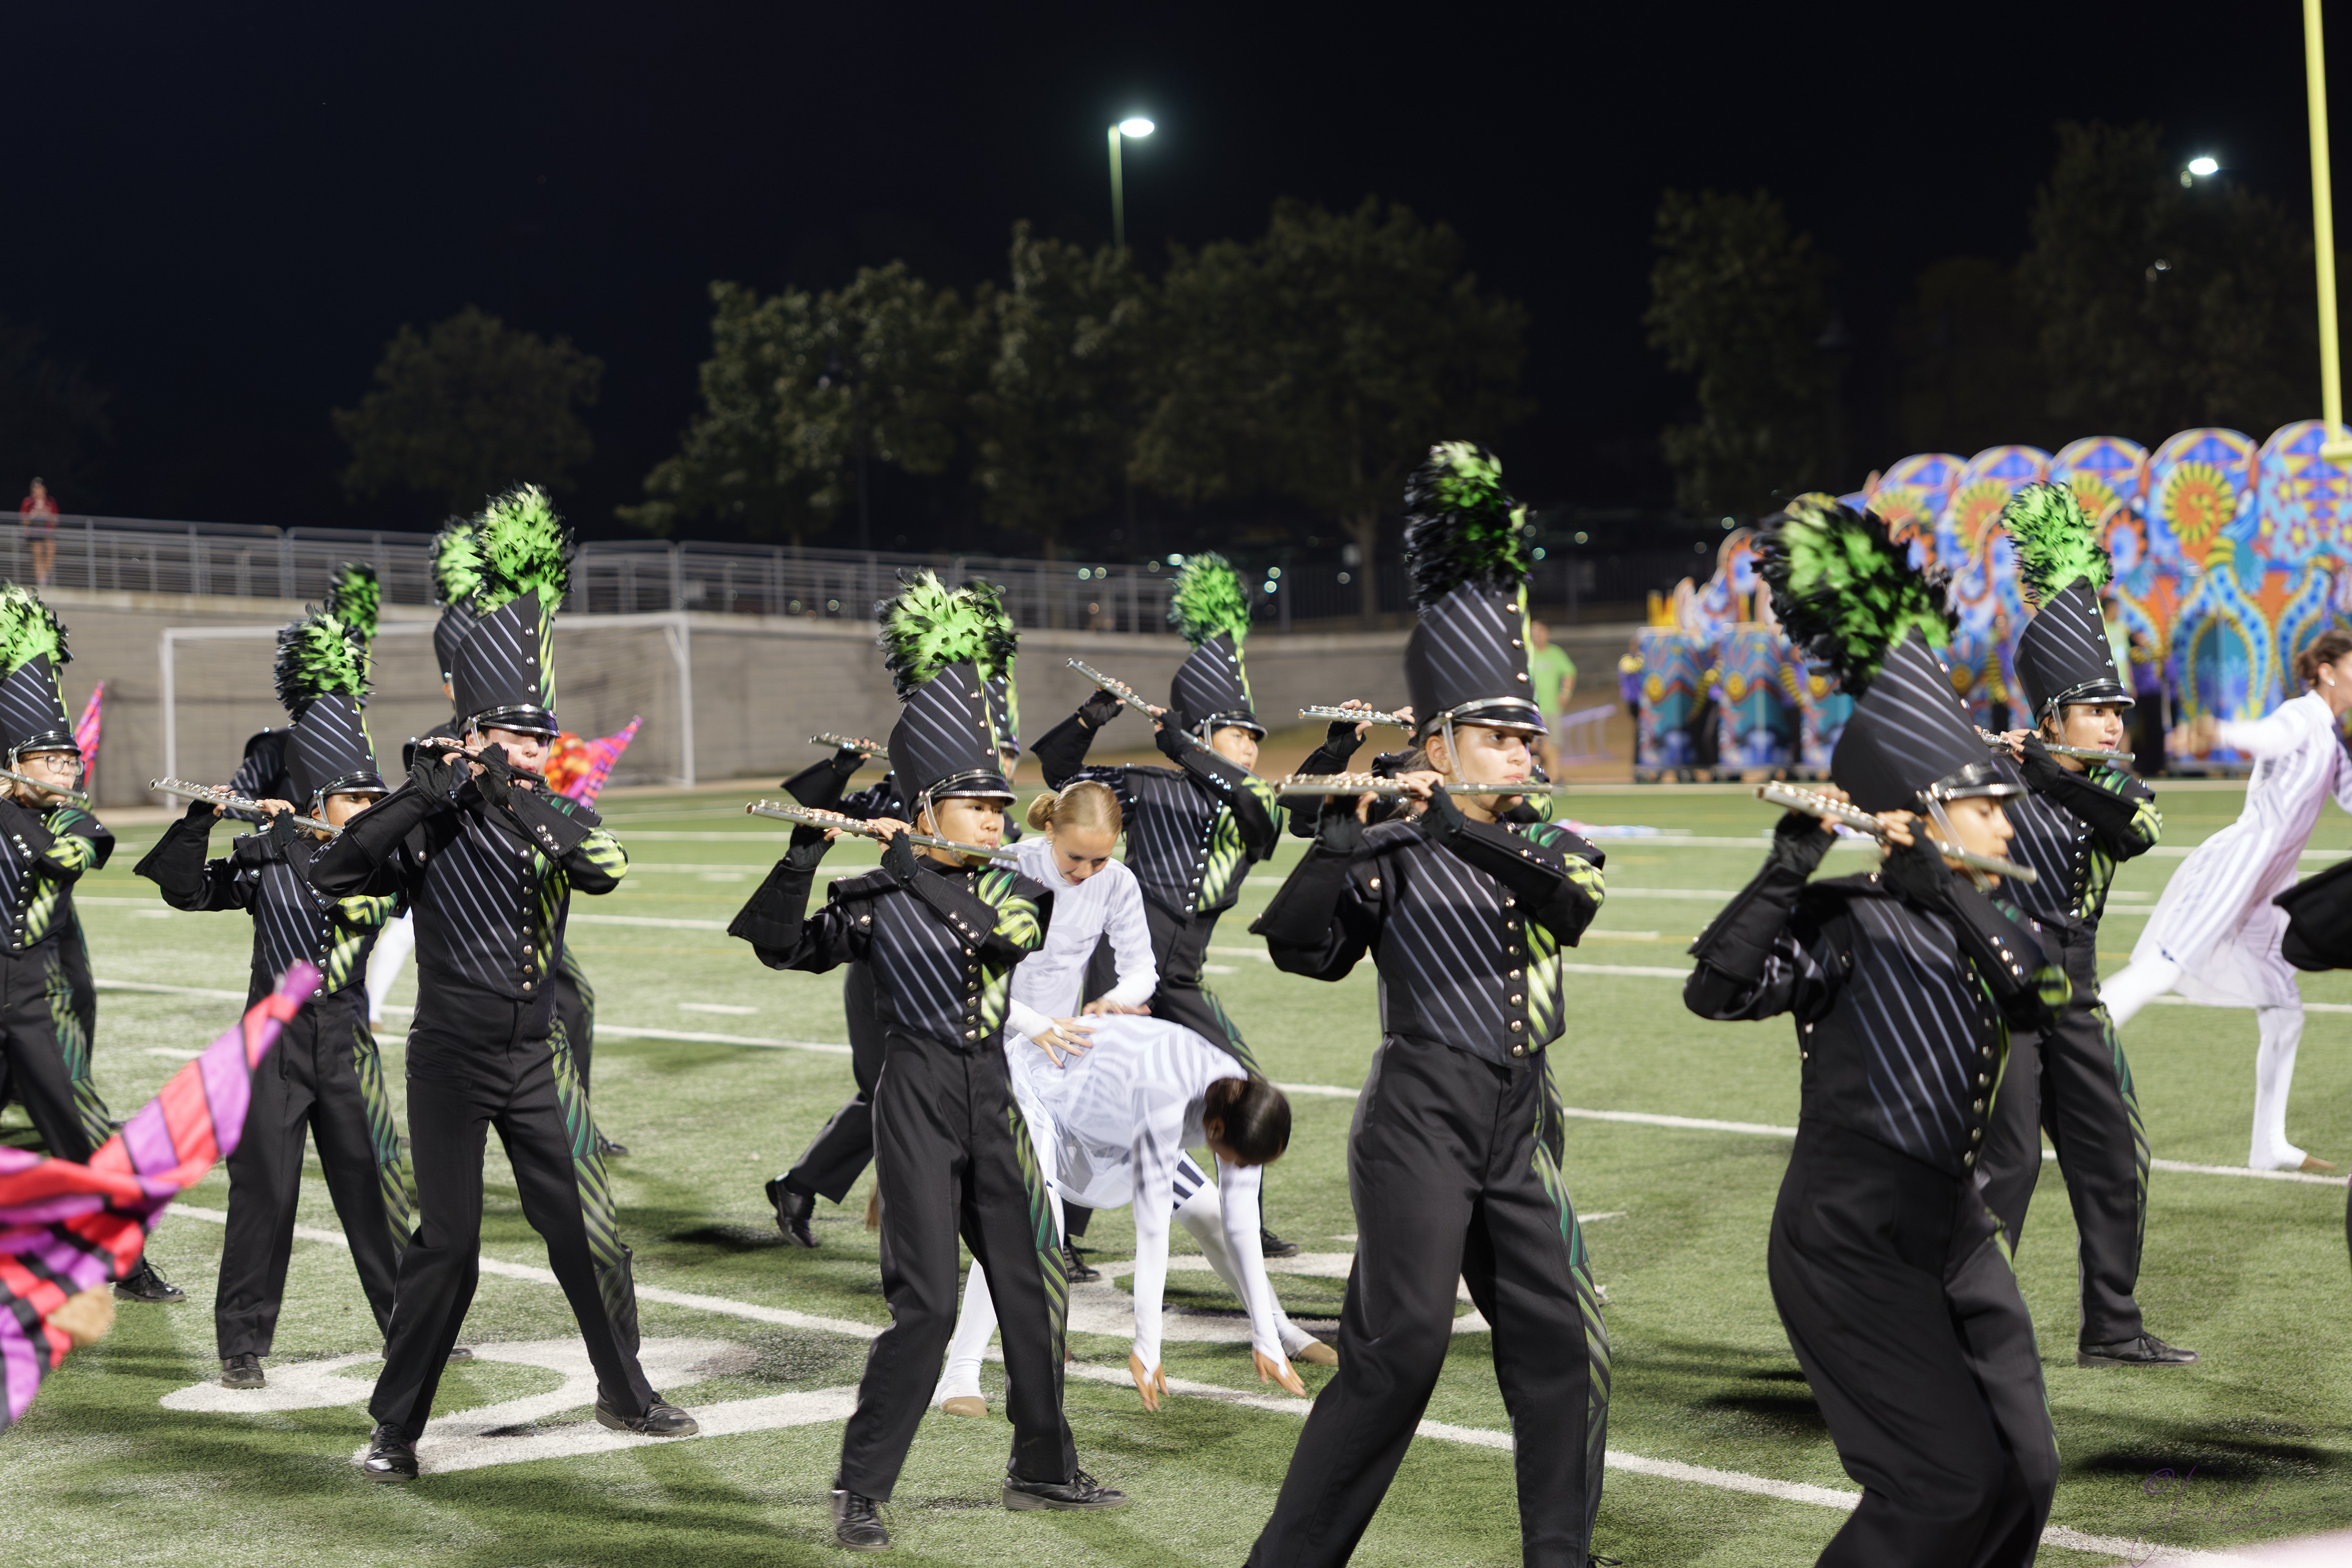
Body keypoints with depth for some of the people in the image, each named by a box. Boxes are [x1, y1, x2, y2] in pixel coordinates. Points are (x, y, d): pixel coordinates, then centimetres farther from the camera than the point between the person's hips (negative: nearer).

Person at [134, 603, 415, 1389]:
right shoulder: (267, 858, 1)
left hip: (345, 1042, 1)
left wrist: (291, 843, -18)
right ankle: (243, 1343, 9)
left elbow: (357, 901, -18)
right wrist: (200, 820, -18)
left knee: (372, 1185, 3)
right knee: (264, 1192, 1)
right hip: (274, 1040, -1)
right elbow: (184, 889, -4)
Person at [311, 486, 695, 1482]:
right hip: (451, 1061, -4)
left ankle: (624, 1394, 24)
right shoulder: (431, 821, -6)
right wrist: (435, 789, -24)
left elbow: (607, 867, -18)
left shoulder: (557, 817, 4)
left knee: (585, 1232, 7)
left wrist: (516, 797, -25)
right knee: (447, 1245, -4)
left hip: (538, 1059, 4)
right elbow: (333, 872, -21)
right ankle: (395, 1428, 8)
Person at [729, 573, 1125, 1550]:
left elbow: (1011, 935, -16)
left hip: (993, 1101, 5)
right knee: (927, 1304, -12)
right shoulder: (876, 899, -3)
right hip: (919, 1102, -5)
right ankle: (860, 1493, -4)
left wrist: (912, 870, -17)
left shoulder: (1011, 889, 6)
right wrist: (805, 851, -24)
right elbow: (781, 946, -12)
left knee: (1034, 1288, 10)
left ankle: (1043, 1470, 26)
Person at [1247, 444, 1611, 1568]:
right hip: (1421, 1115, -5)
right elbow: (1297, 945, -15)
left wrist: (1460, 828, -23)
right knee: (1403, 1343, -13)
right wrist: (1342, 830, -25)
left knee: (1562, 1348, 3)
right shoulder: (1395, 856, -2)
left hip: (1518, 1125, 5)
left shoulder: (1551, 846, 10)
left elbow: (1571, 901, -13)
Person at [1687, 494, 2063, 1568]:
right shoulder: (1845, 922, -11)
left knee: (2024, 1474, 5)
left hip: (1953, 1231, 7)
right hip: (1851, 1239, -7)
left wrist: (1943, 890, -22)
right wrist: (1790, 864, -34)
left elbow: (2043, 994, -12)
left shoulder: (1978, 922, 9)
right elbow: (1716, 989, -26)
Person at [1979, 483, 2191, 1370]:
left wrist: (2050, 770, -21)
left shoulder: (2105, 788, 8)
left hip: (2072, 995, 7)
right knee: (2007, 1161, -11)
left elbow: (2142, 829, -15)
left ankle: (2112, 1331, 20)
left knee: (2111, 1158, 10)